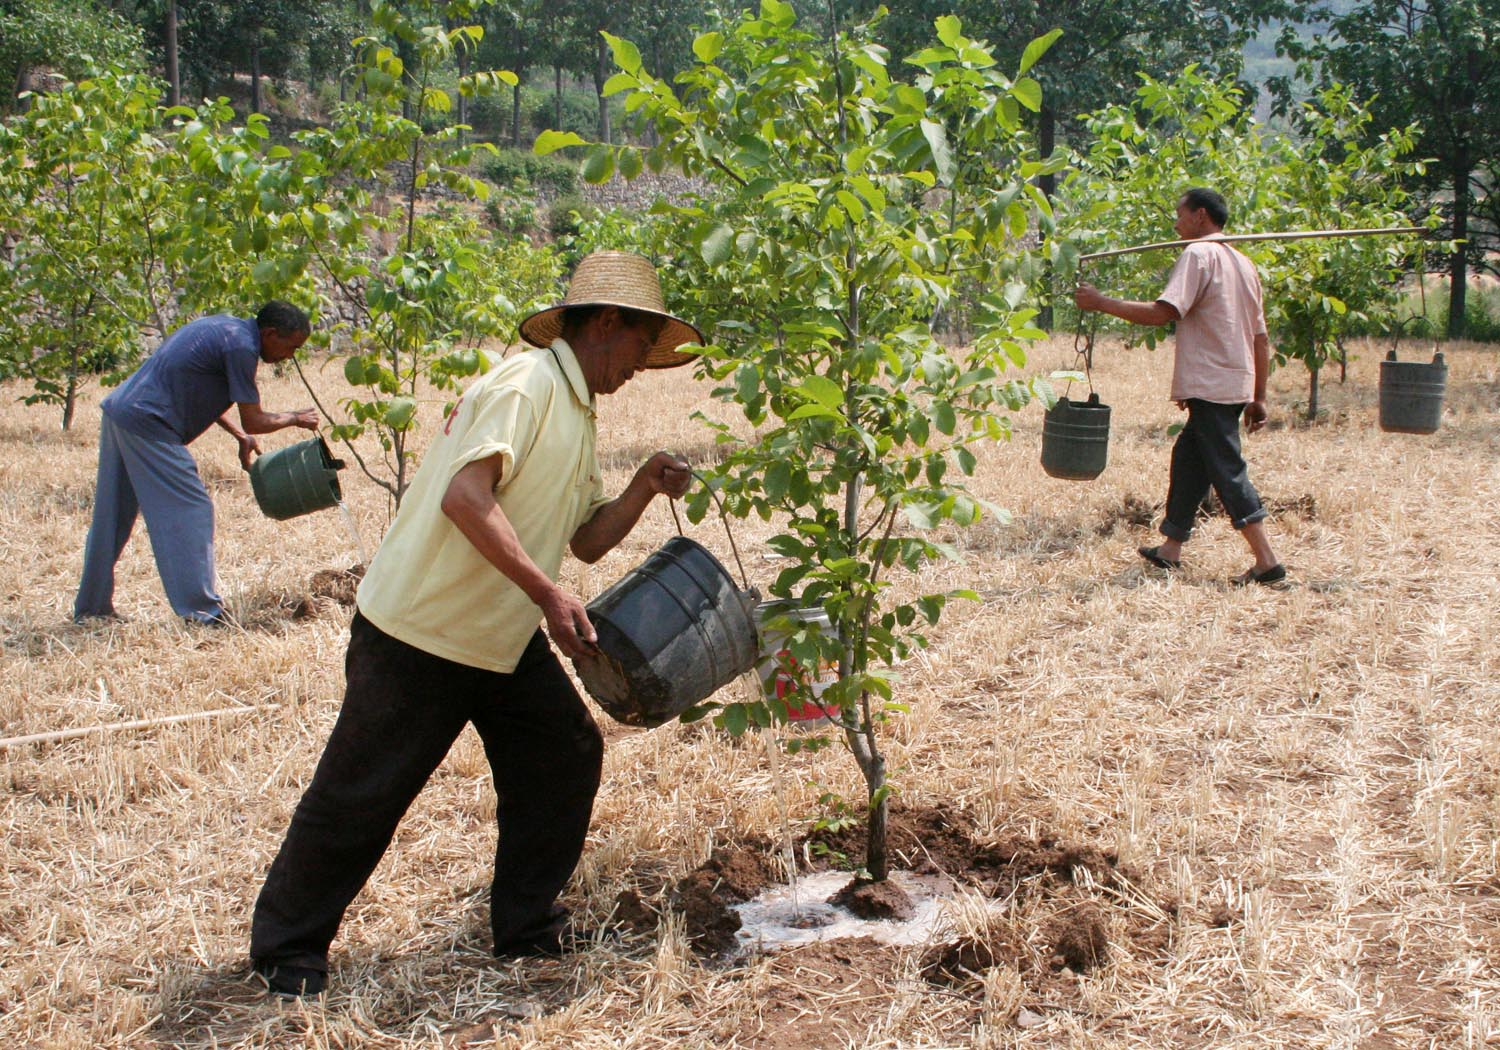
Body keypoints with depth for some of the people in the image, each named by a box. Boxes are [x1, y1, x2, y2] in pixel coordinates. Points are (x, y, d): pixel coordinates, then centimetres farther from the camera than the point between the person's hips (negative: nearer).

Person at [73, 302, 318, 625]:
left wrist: (240, 436, 21)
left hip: (119, 412, 10)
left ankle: (91, 607, 24)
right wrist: (295, 419, 8)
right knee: (191, 511, -4)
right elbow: (254, 421, -10)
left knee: (110, 518, 16)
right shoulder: (241, 345, -13)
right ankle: (200, 610, -3)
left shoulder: (225, 326, 16)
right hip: (148, 425, -10)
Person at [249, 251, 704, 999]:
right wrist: (547, 594, -31)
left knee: (566, 757, 7)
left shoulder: (576, 414, 12)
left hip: (505, 640, 9)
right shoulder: (526, 384, -17)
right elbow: (466, 496, -29)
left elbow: (587, 540, 14)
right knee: (359, 797, 0)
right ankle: (288, 950, 17)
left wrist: (643, 488, -3)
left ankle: (528, 931, 20)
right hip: (417, 634, -9)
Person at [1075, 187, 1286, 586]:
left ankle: (1267, 561, -8)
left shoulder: (1199, 254, -9)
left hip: (1211, 385, -9)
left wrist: (1100, 302, -15)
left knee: (1227, 470, -6)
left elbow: (1164, 312, -22)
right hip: (1237, 385, 9)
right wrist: (1258, 398, 21)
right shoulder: (1243, 264, 17)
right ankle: (1171, 549, 24)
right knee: (1188, 457, 17)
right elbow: (1261, 340, 17)